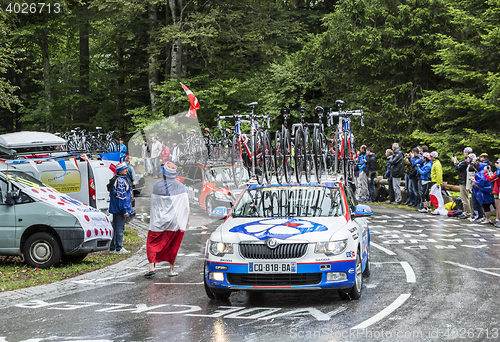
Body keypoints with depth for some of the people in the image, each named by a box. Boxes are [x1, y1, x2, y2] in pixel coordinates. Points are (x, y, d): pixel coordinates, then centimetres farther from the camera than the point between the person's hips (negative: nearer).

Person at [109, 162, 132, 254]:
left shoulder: (115, 179, 17)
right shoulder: (121, 181, -16)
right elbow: (121, 197, -21)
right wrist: (125, 210, -20)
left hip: (115, 209, 10)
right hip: (120, 209, -10)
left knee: (115, 228, 14)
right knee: (119, 228, -5)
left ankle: (112, 248, 19)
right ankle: (119, 249, -2)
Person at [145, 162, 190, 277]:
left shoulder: (157, 185, -5)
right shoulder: (180, 186, -4)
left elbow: (153, 203, 5)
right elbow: (186, 205, -5)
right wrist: (187, 220, 3)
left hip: (159, 221, -1)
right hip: (175, 221, 1)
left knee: (153, 243, 6)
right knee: (173, 245, 13)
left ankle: (151, 266, -10)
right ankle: (171, 270, 16)